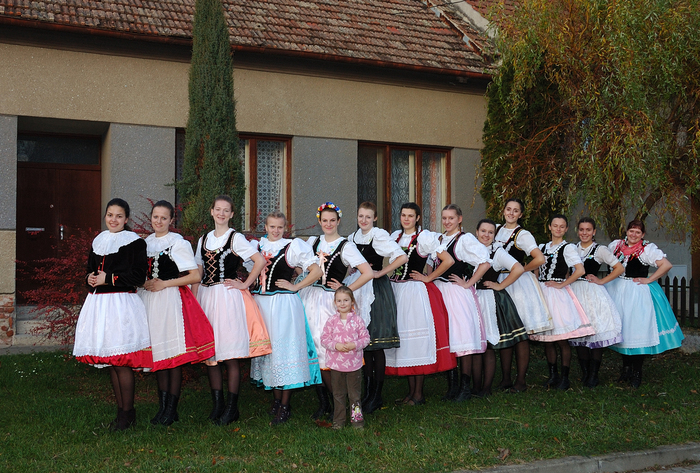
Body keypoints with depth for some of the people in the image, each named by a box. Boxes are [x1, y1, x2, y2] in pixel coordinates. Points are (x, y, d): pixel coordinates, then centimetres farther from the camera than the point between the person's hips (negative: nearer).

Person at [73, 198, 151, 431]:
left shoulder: (134, 242, -5)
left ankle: (128, 413, 4)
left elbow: (138, 276, -11)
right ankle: (120, 410, 20)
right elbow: (90, 269, 24)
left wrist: (108, 278, -13)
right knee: (109, 362, 10)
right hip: (98, 302, 7)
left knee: (121, 361, -8)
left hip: (121, 303, -7)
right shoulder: (98, 241, 16)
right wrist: (90, 278, 2)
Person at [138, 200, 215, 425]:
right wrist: (144, 282, 4)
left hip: (170, 299, -6)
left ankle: (171, 409, 3)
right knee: (157, 353, 8)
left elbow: (195, 276, -9)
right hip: (149, 300, 6)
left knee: (173, 355, -4)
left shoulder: (178, 243, -5)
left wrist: (164, 284, -11)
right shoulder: (146, 242, 13)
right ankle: (162, 406, 16)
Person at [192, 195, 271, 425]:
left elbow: (260, 261, -8)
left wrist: (245, 284, -7)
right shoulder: (203, 240, 15)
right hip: (206, 298, 5)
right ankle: (217, 404, 16)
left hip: (228, 298, -5)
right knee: (209, 354, 6)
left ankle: (232, 408, 4)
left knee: (230, 355, -5)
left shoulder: (235, 238, 0)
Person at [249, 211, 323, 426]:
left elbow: (316, 270, -6)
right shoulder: (255, 246, 11)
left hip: (284, 305, -5)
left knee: (284, 348, -4)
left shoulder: (294, 246, -2)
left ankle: (285, 406, 3)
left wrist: (295, 286, -6)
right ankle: (276, 399, 22)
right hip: (261, 302, 5)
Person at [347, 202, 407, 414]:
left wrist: (381, 272, -14)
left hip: (377, 290, -6)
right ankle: (368, 391, 18)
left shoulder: (380, 236, -9)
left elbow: (402, 257, -19)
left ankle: (377, 395, 3)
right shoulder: (352, 238, 11)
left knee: (376, 344, -4)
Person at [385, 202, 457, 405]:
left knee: (417, 341, -4)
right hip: (396, 289, 6)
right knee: (402, 339, 7)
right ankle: (411, 391, 17)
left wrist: (429, 278, -7)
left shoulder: (425, 237, -6)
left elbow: (448, 260, -10)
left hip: (416, 291, -6)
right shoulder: (395, 236, 12)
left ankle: (418, 394, 4)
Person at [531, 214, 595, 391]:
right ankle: (553, 375, 18)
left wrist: (562, 284, -11)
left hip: (557, 294, -5)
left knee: (562, 339, -5)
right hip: (542, 293, 5)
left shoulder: (568, 248, -2)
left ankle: (565, 378, 5)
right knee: (546, 339, 8)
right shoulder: (542, 247, 15)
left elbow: (580, 270, -14)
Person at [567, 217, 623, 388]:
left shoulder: (600, 250, 0)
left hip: (592, 292, -4)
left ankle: (593, 375, 1)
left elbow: (620, 268, -1)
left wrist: (602, 281, -4)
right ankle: (584, 373, 14)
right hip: (574, 291, 4)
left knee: (596, 333, -7)